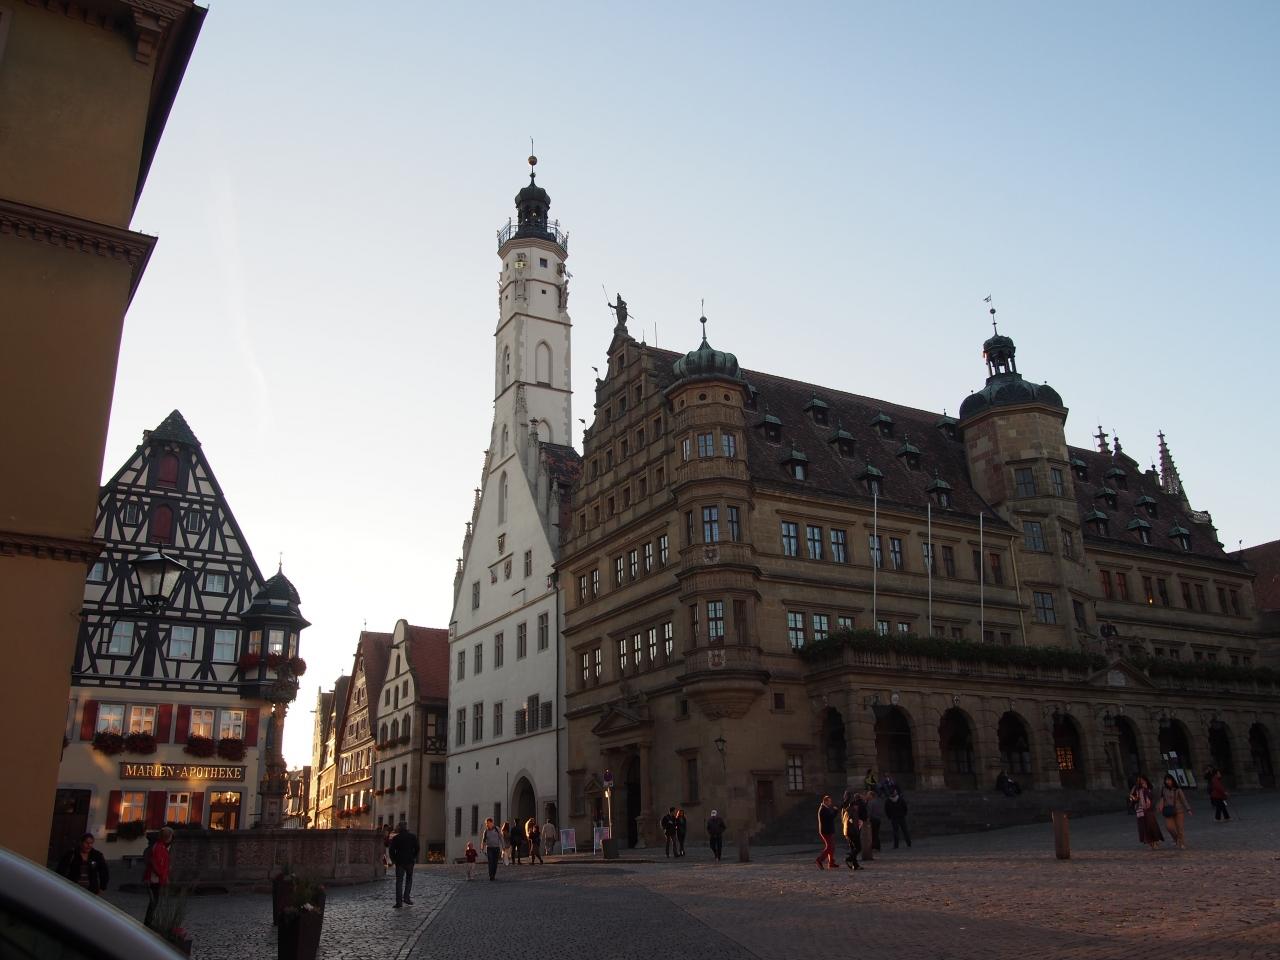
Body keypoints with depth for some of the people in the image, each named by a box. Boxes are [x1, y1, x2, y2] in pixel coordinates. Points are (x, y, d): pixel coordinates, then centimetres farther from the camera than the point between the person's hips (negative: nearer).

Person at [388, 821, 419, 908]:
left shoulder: (395, 838, -2)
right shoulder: (412, 836, 1)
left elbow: (391, 850, -4)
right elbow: (416, 848, 1)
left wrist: (393, 859, 8)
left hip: (399, 862, -1)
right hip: (410, 861, 1)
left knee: (399, 881, 3)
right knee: (409, 879, 16)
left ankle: (398, 902, -1)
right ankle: (406, 897, 5)